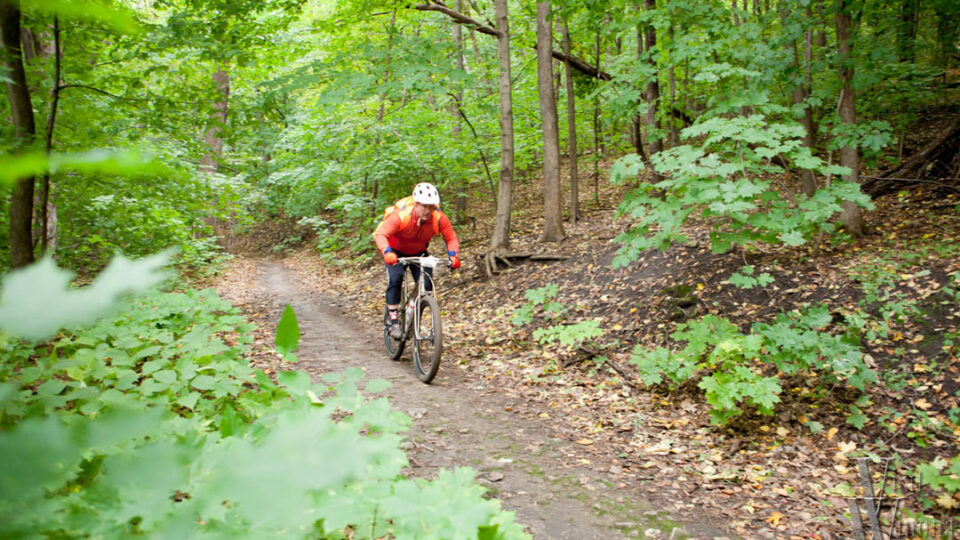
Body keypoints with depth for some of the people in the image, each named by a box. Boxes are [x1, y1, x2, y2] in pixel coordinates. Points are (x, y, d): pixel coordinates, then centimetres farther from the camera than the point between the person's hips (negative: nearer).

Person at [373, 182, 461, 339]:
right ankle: (393, 319, -18)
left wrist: (453, 255, -34)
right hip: (396, 250, -3)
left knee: (426, 285, -11)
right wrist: (387, 252, -58)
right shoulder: (400, 215, -35)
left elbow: (451, 238, -16)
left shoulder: (439, 218, -26)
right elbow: (380, 234, -41)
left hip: (419, 252, 3)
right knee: (395, 278, -28)